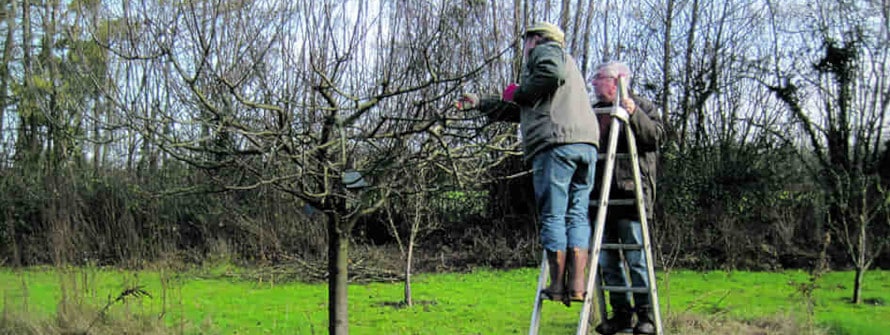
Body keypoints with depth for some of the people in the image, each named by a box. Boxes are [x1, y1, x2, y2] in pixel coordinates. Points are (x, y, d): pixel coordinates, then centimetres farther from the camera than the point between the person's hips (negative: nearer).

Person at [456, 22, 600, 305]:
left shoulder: (544, 50, 11)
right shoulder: (566, 61, 37)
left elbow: (552, 73, -16)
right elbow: (522, 111, 38)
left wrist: (519, 93, -1)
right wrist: (481, 104, 41)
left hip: (556, 143, -8)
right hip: (587, 143, 8)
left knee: (552, 216, -4)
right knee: (577, 215, 4)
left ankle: (558, 285, -2)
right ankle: (577, 286, -3)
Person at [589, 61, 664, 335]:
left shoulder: (643, 107, 7)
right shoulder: (594, 112, 23)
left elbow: (656, 135, -9)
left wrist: (634, 115, -19)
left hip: (630, 192, -6)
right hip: (602, 195, 6)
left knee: (636, 257, -6)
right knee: (607, 258, 6)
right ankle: (621, 312, 14)